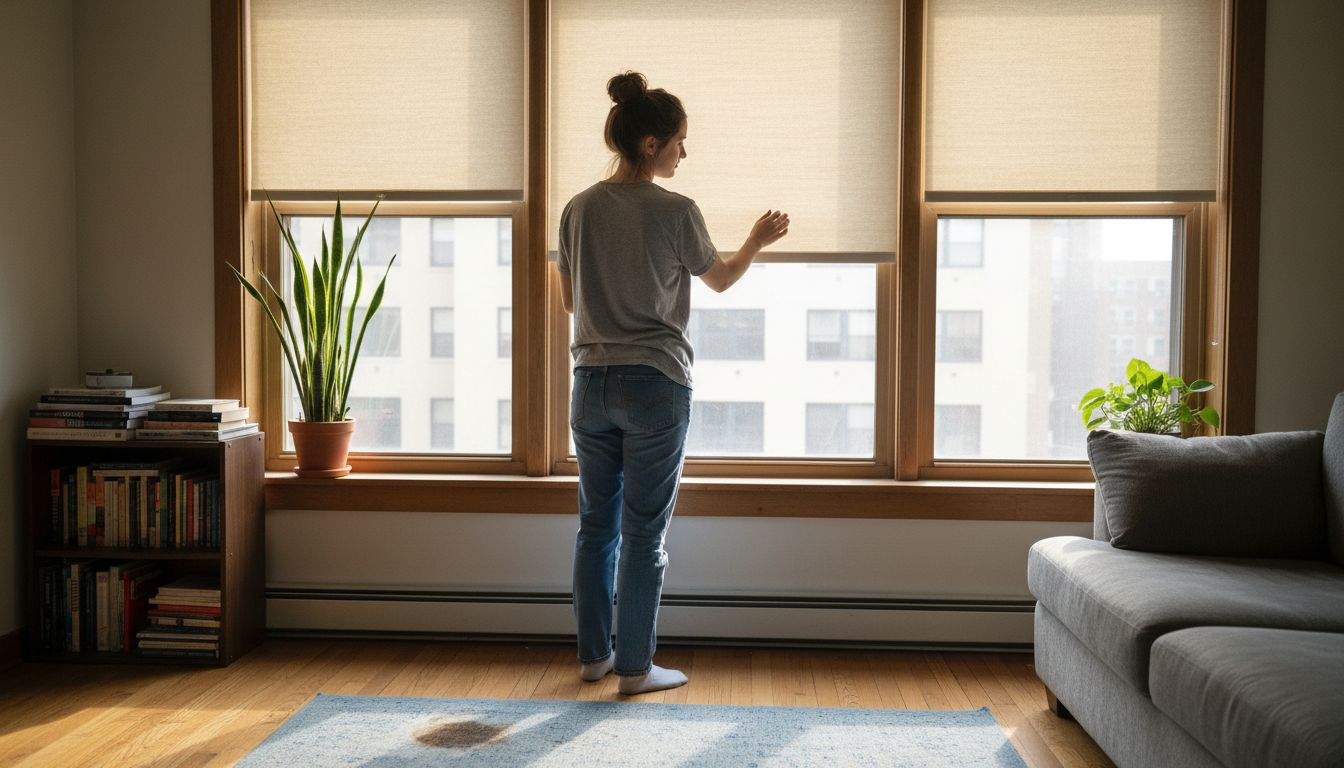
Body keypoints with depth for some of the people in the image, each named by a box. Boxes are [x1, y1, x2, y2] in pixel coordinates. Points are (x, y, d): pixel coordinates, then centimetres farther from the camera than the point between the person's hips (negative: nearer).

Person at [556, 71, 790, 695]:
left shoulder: (579, 210, 3)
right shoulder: (676, 212, -10)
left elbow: (569, 299, 12)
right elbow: (719, 279, 7)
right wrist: (757, 242, 23)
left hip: (592, 383, 5)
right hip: (656, 386, -5)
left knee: (596, 526, 14)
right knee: (644, 533, 3)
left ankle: (594, 655, 24)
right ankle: (634, 667, 12)